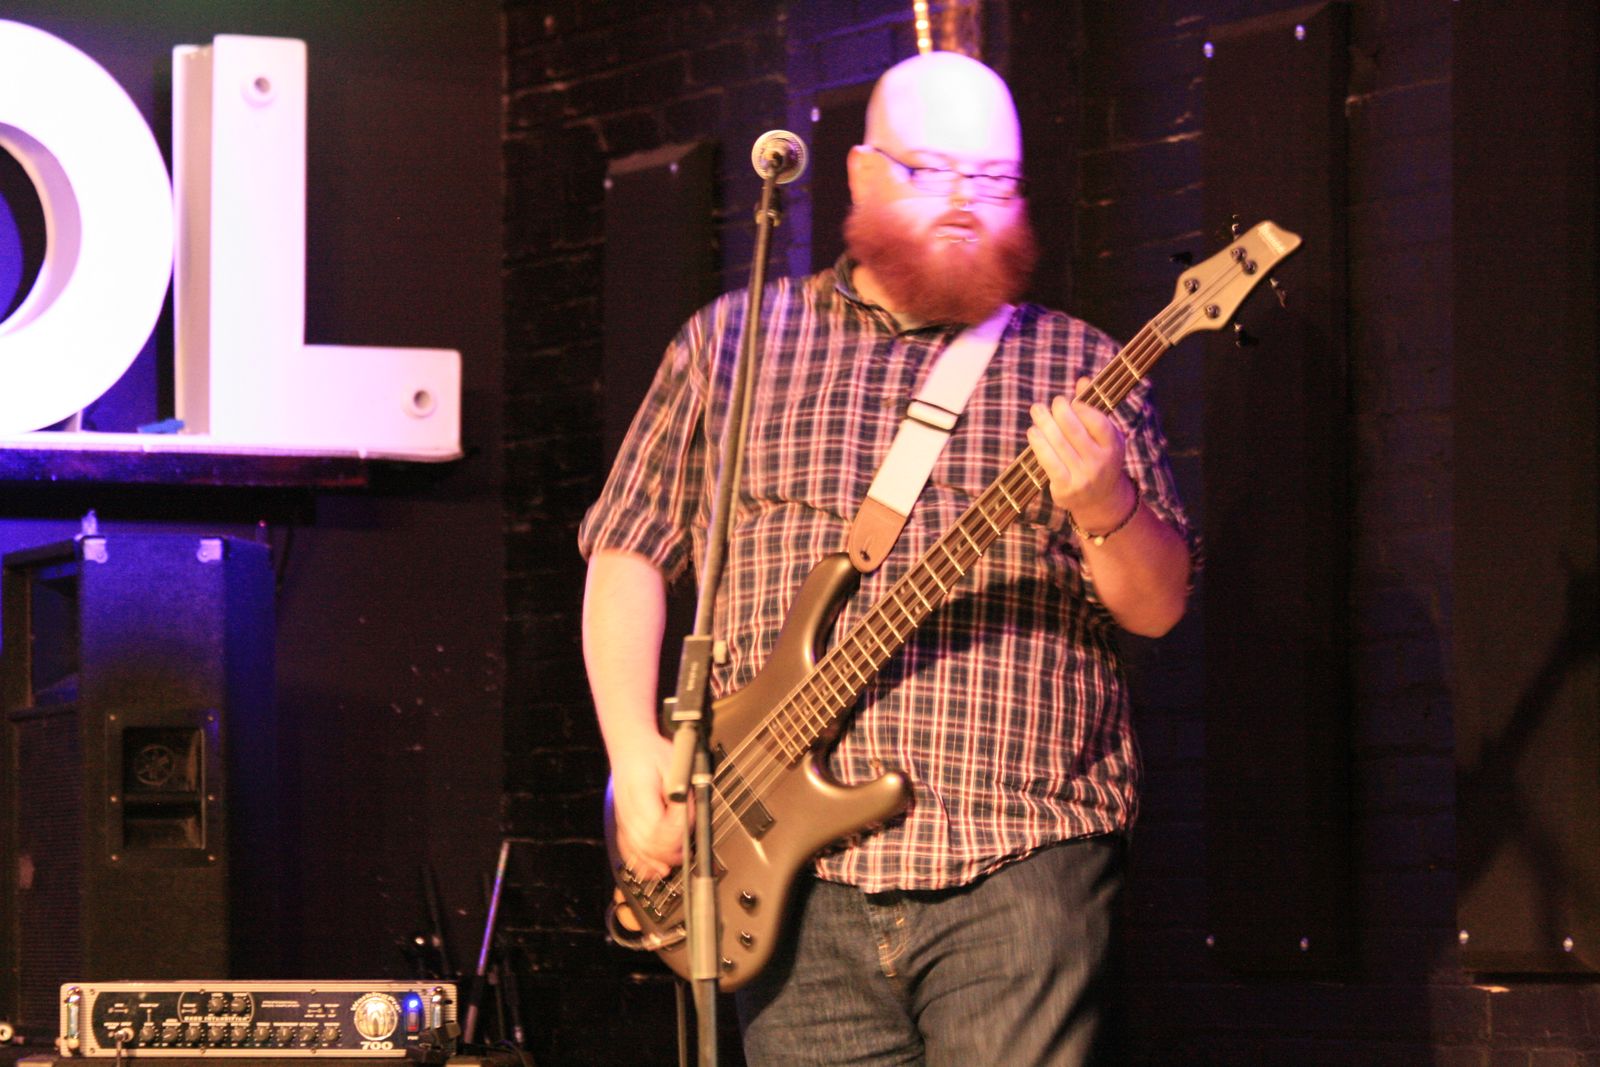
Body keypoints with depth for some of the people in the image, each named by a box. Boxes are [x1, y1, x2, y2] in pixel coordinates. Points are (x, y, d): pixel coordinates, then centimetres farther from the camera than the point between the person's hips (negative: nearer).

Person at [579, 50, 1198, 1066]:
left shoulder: (1079, 367, 10)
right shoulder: (732, 341, 12)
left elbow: (1158, 607, 5)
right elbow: (628, 547, 14)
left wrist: (1106, 507, -17)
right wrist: (634, 752, 1)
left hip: (1017, 866, -1)